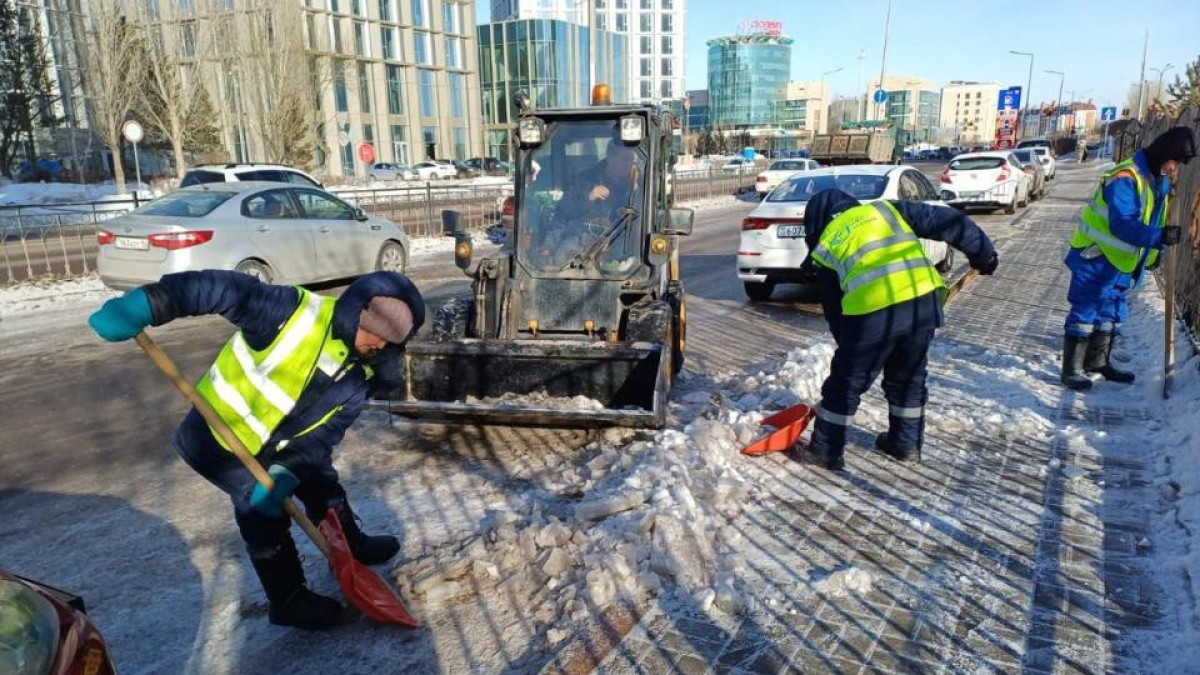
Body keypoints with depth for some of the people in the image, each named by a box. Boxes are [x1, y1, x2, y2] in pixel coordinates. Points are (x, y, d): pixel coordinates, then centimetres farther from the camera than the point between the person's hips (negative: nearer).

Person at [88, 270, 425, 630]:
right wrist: (147, 304, -47)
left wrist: (288, 471, -29)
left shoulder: (362, 374, -14)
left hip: (278, 440, 7)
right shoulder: (298, 312, -34)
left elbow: (323, 434, -15)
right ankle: (289, 601, 11)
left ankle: (351, 548, 44)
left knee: (322, 484, 18)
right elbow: (221, 289, -38)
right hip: (219, 435, -7)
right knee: (262, 509, -7)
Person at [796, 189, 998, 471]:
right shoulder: (886, 208, 24)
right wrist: (983, 253, 22)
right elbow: (947, 221, 17)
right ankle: (906, 443, 38)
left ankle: (826, 450, 22)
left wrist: (849, 348, 29)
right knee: (909, 378, 24)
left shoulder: (825, 246, 18)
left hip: (871, 312, -3)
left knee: (845, 383, 14)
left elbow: (833, 309, 20)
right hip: (922, 300, 3)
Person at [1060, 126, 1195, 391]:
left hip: (1121, 262, 10)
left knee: (1111, 314, 17)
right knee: (1085, 314, -5)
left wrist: (1154, 252, 13)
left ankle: (1097, 361, 30)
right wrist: (1159, 237, -40)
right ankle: (1072, 369, 2)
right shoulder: (1126, 178, -23)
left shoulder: (1159, 180, 8)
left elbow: (1151, 219, 18)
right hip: (1096, 260, -10)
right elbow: (1122, 225, -31)